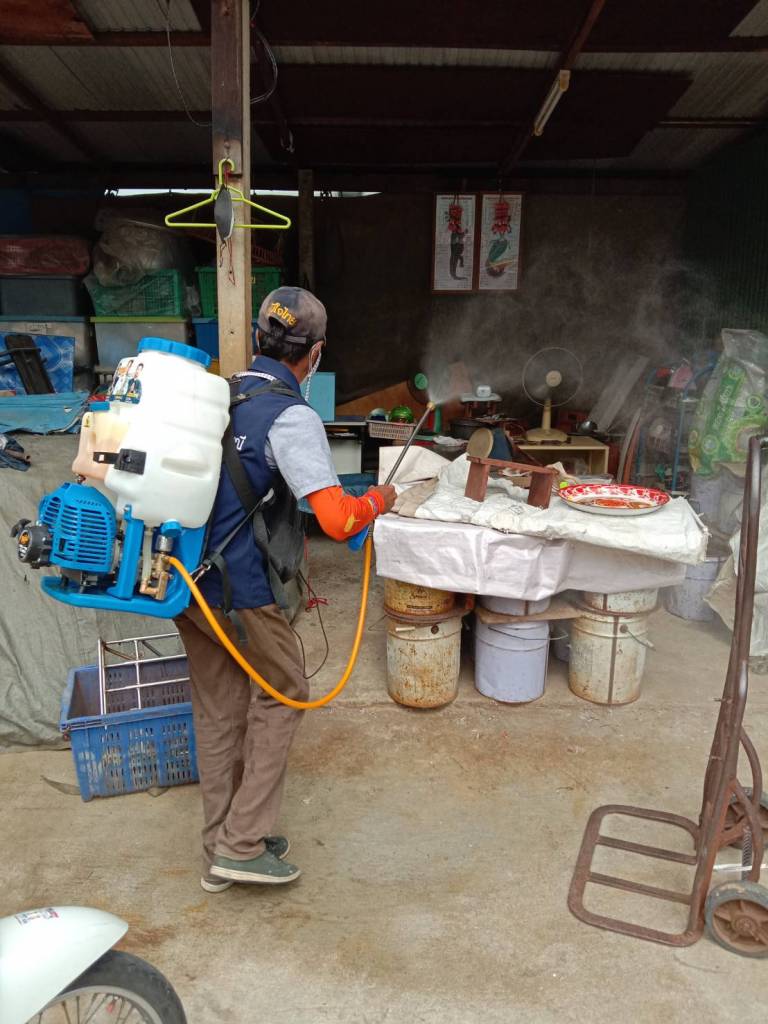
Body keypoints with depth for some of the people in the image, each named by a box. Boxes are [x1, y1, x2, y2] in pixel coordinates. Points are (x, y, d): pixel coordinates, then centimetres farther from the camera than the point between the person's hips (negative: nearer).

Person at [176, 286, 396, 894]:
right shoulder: (292, 417, -17)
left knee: (217, 711, 17)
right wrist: (379, 502, -3)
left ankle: (221, 847, 33)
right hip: (240, 594, -7)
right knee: (283, 697, 13)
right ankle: (243, 845, 18)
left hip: (187, 581, 7)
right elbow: (339, 521, -24)